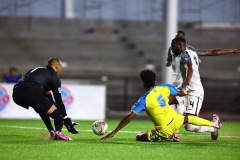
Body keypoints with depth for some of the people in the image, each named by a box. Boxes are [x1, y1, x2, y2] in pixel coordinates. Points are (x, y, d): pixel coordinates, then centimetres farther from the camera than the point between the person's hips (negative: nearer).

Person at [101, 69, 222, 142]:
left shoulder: (144, 100, -20)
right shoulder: (165, 88, -7)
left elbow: (129, 117, -24)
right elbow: (179, 93, 14)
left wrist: (113, 133, -21)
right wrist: (186, 93, 40)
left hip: (165, 131, -5)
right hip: (175, 120, 5)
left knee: (139, 137, 9)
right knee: (187, 118, 37)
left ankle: (170, 137, 4)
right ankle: (214, 124, 53)